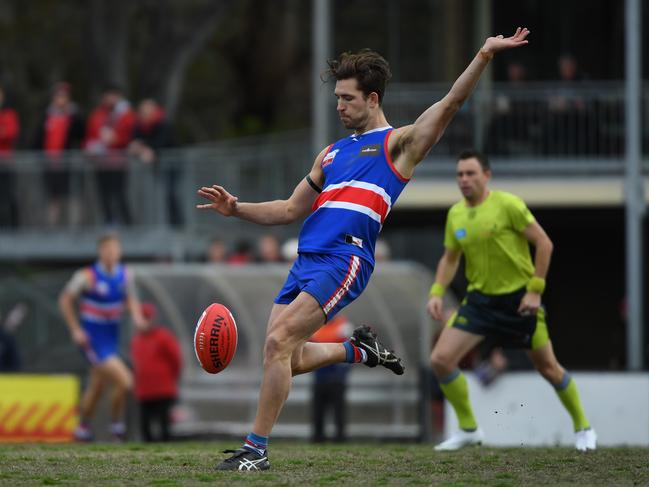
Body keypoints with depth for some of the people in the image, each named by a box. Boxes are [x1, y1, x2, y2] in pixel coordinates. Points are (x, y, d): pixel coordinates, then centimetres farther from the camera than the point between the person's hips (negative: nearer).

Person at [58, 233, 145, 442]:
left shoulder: (125, 274, 1)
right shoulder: (87, 276, -16)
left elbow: (130, 299, 17)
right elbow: (65, 300, -6)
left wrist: (136, 316, -3)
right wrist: (75, 330, -9)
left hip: (111, 336, 7)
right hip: (92, 338, -7)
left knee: (97, 386, 18)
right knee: (124, 380, -18)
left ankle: (83, 428, 35)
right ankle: (117, 423, 1)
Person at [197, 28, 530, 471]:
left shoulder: (398, 143, 8)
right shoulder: (333, 153, 26)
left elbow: (449, 104, -3)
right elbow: (291, 210, 31)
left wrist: (484, 56, -14)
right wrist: (236, 209, 17)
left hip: (345, 259, -8)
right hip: (306, 262, 8)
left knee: (279, 341, -19)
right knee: (288, 358, 1)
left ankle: (257, 448, -15)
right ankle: (361, 350, 27)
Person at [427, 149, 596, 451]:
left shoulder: (507, 205, -14)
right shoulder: (455, 215, 3)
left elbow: (544, 243, -11)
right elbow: (449, 259, 15)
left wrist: (535, 290, -15)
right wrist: (436, 292, 0)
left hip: (519, 299, -5)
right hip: (480, 299, 5)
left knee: (547, 367, 3)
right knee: (441, 359, -10)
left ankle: (583, 428, 24)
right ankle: (468, 429, 5)